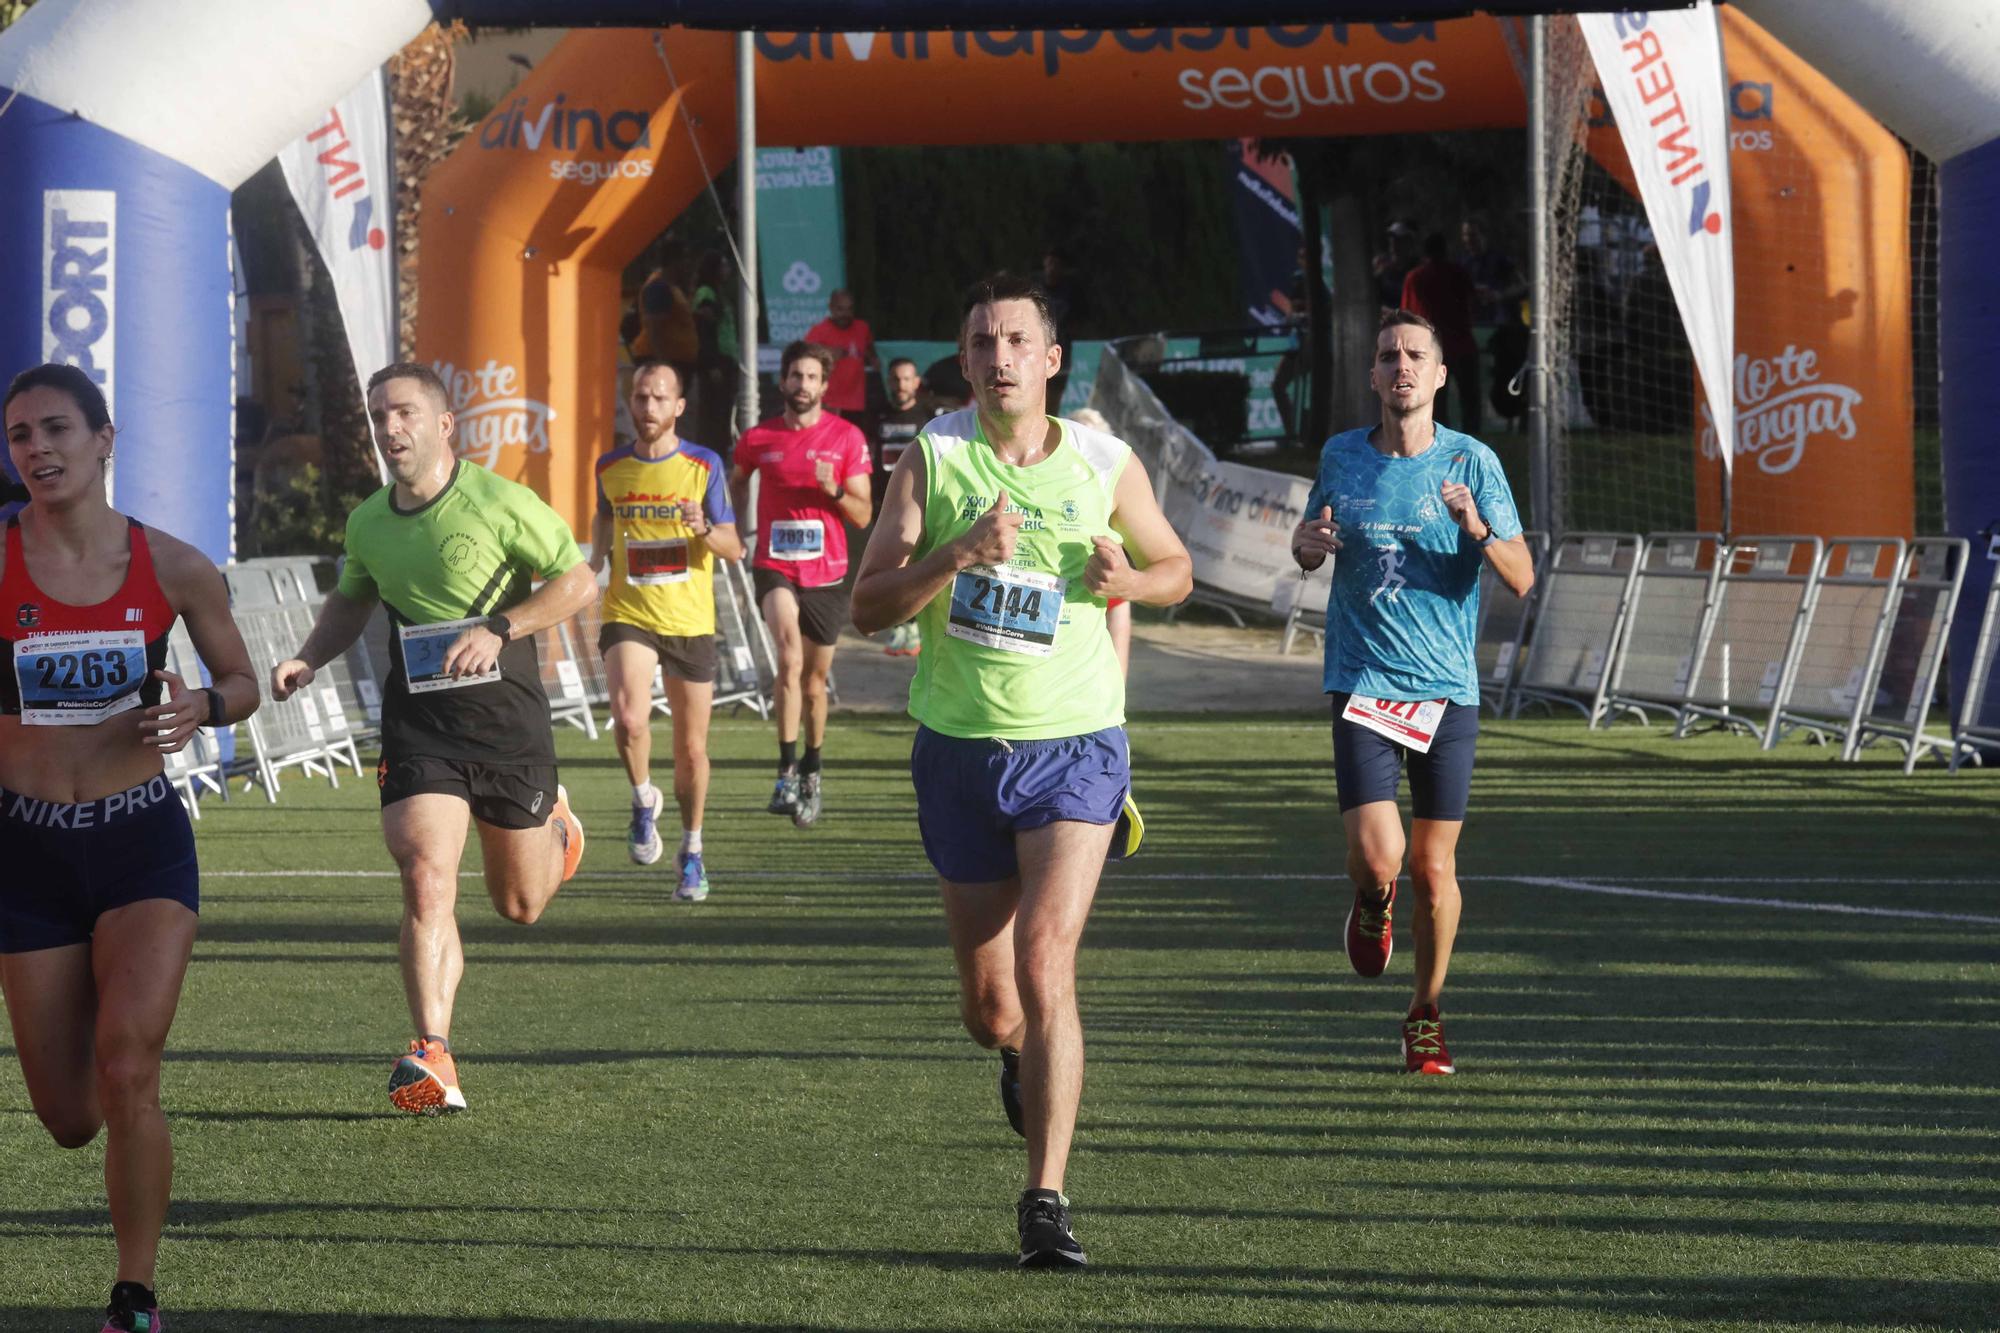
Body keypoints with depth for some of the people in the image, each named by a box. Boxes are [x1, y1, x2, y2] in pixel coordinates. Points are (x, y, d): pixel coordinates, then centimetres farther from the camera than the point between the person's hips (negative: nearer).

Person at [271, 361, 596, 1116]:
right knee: (426, 882, -19)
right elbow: (350, 602, 25)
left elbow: (579, 582, -9)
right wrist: (307, 660, 6)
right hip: (416, 725, 2)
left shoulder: (498, 503, -11)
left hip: (506, 717, -2)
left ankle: (554, 824, 50)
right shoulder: (368, 523, 6)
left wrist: (499, 628, -22)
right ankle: (433, 1058, -23)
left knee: (520, 905, 13)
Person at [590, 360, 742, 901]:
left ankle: (691, 851, 27)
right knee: (629, 720, -26)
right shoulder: (610, 468, 4)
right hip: (629, 617, 0)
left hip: (691, 623, 0)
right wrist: (595, 557, 8)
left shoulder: (704, 465, -2)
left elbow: (734, 548, -2)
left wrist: (706, 530, -23)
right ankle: (643, 800, 4)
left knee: (691, 748, 7)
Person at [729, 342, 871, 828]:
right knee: (790, 656, -25)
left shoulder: (847, 438, 0)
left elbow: (862, 515, -1)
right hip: (775, 568, -1)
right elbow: (736, 482, 25)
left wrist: (834, 490, -18)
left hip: (826, 573, 1)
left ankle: (811, 772, 32)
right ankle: (787, 772, -26)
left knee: (815, 680, 11)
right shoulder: (758, 438, 3)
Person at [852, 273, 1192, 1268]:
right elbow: (868, 607, -8)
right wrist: (959, 554, -25)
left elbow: (1176, 568, 15)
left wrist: (1128, 580, -8)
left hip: (1073, 746, -2)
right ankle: (1026, 1060, 47)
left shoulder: (1105, 463, -1)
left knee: (1044, 963, -19)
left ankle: (1045, 1197, -14)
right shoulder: (931, 458, -2)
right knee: (988, 1010, 9)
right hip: (959, 750, 2)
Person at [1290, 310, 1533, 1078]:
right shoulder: (1340, 458, 4)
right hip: (1362, 687, 0)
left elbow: (1521, 578, -5)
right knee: (1377, 855, -15)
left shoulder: (1471, 463, -2)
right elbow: (1309, 548, 21)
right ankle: (1373, 906, 21)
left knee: (1433, 868, 4)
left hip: (1447, 689, 0)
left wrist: (1478, 529, -24)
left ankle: (1426, 1013, 24)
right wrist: (1308, 545, -3)